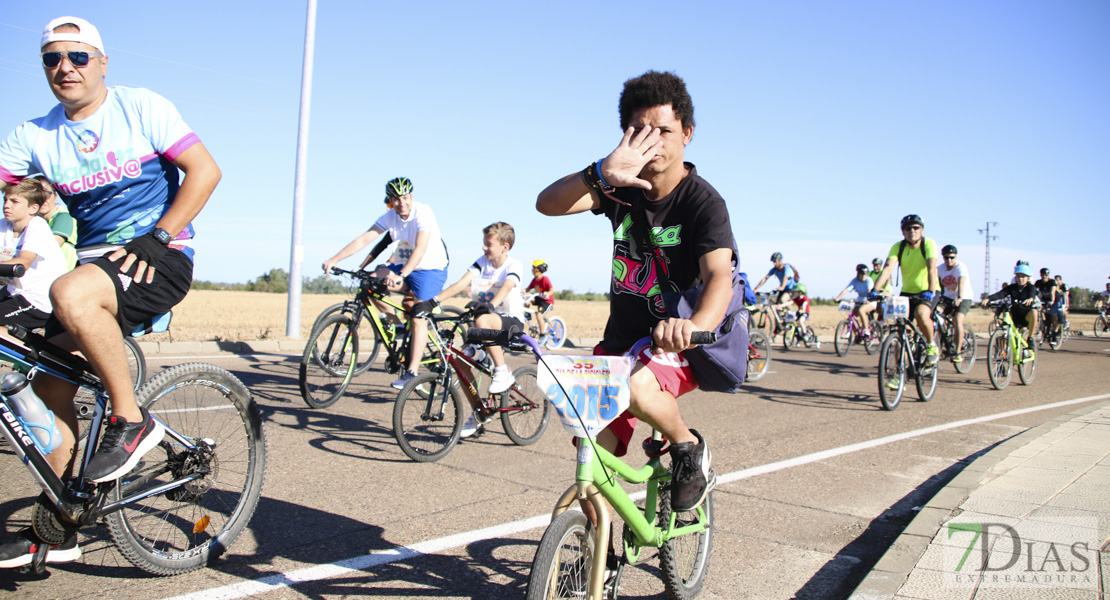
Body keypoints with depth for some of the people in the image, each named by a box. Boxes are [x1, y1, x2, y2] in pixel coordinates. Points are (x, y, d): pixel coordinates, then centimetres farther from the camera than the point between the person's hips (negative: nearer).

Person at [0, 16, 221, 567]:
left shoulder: (140, 106, -3)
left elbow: (205, 170, -10)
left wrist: (156, 238, -16)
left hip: (159, 256, -6)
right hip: (93, 261, 6)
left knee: (70, 294, -35)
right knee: (47, 381, 0)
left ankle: (132, 420, -16)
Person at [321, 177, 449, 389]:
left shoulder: (423, 212, -22)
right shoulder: (389, 217, -3)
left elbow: (420, 249, -33)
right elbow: (364, 239, -9)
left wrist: (400, 276, -47)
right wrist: (333, 260, -19)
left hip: (431, 270, -6)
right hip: (406, 268, 6)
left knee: (418, 318, -14)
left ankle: (411, 373, -13)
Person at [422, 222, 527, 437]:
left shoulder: (514, 265, -9)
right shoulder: (482, 262, 3)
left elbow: (506, 287, -30)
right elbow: (461, 283, -11)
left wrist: (490, 305, -51)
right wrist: (433, 301, -26)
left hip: (511, 322, -6)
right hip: (488, 321, 6)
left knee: (482, 321, -38)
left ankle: (503, 372, -21)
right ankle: (476, 413, 8)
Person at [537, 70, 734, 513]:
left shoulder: (703, 202, -15)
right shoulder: (621, 188, -3)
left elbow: (719, 275, -30)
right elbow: (548, 204, -19)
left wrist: (695, 326, -53)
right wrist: (601, 174, -39)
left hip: (677, 343, -4)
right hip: (621, 337, 5)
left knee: (635, 388, -36)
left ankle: (690, 449, -5)